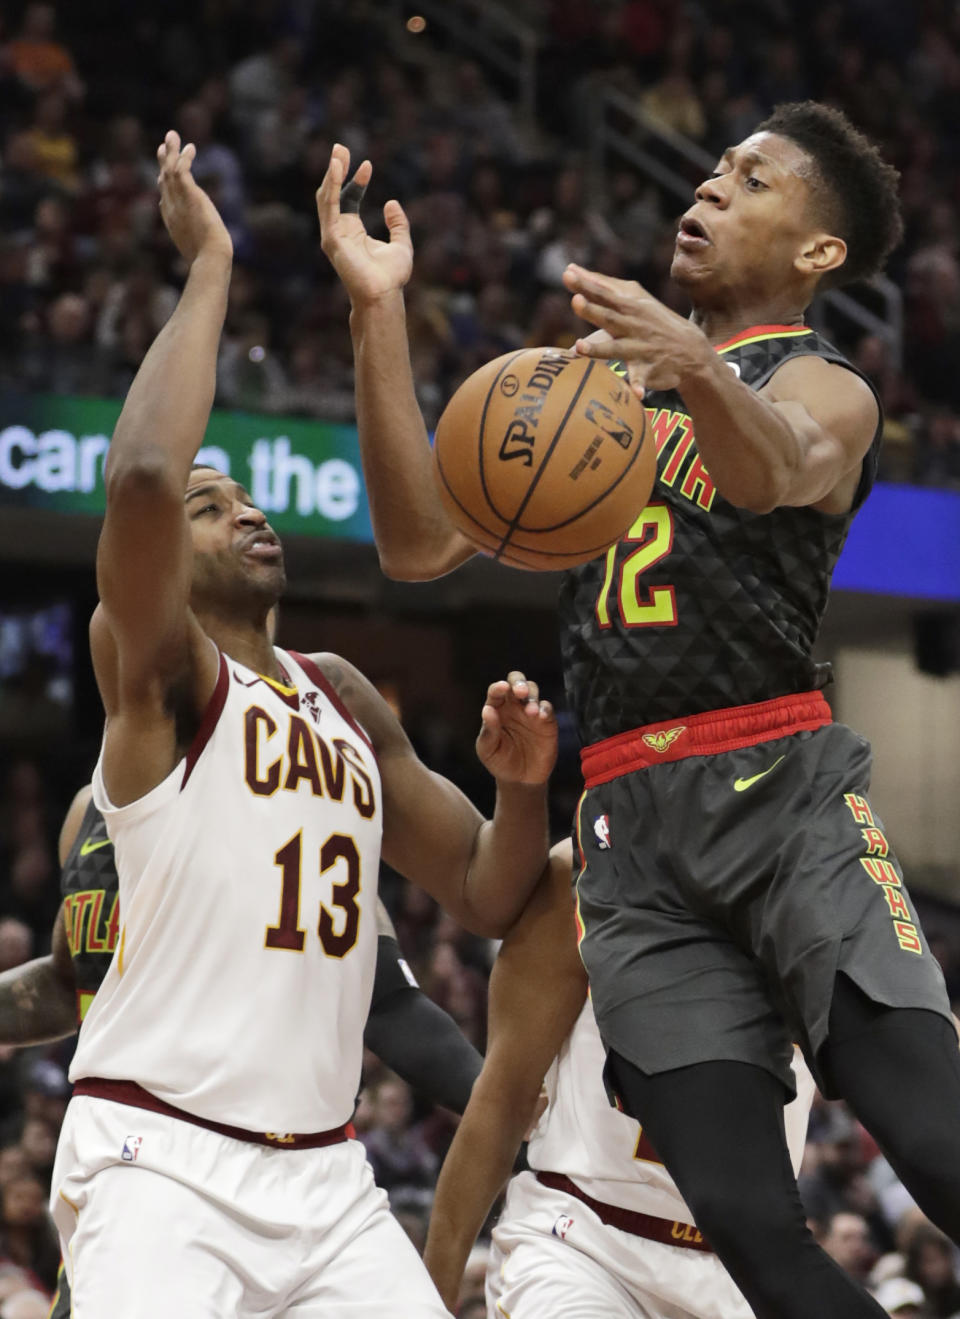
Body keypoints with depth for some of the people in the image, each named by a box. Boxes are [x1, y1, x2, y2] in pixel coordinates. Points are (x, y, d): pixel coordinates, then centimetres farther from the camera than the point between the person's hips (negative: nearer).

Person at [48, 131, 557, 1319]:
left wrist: (522, 786, 0)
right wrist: (209, 264, -16)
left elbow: (486, 898, 21)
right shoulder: (158, 670, -4)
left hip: (320, 1171, 7)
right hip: (159, 1161, -7)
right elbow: (141, 473, -25)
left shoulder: (348, 701, 17)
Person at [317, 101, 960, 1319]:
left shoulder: (825, 389, 5)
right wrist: (377, 311, 3)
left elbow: (781, 470, -21)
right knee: (748, 1221, -8)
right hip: (632, 825, 4)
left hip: (783, 793, -4)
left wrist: (698, 369, -45)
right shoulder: (604, 368, 23)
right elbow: (420, 543, 14)